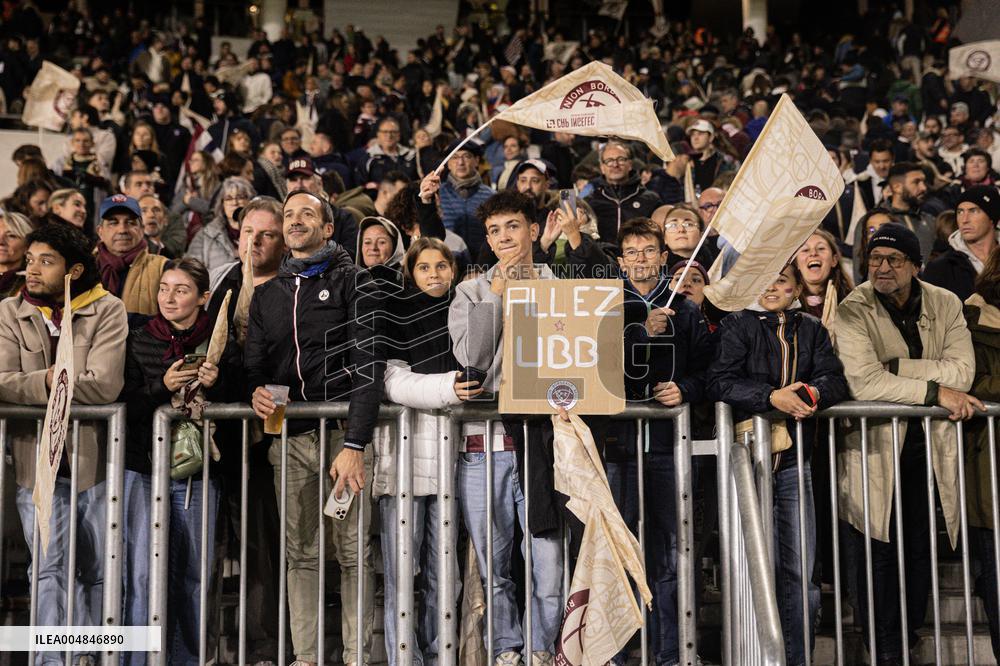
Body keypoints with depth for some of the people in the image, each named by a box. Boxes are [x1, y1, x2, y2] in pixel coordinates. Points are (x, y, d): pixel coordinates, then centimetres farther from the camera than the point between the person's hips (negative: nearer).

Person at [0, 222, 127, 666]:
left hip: (95, 457, -1)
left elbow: (106, 384, -19)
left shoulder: (107, 311, -6)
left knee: (101, 570, 11)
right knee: (49, 569, -1)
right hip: (37, 459, 1)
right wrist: (53, 381, -19)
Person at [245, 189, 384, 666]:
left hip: (343, 432, -4)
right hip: (288, 436, 5)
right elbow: (253, 363, 21)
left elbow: (367, 365, -9)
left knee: (354, 552, -4)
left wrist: (354, 444, -19)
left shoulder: (353, 283, 1)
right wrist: (255, 390, -5)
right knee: (300, 554, 6)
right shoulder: (267, 294, 18)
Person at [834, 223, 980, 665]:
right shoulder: (854, 311, -11)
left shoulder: (946, 305, 1)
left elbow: (962, 371, -11)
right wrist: (935, 389, -23)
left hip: (929, 445, 4)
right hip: (875, 444, -3)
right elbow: (863, 383, -23)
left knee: (921, 549, 12)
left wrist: (896, 366, -19)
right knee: (878, 553, 1)